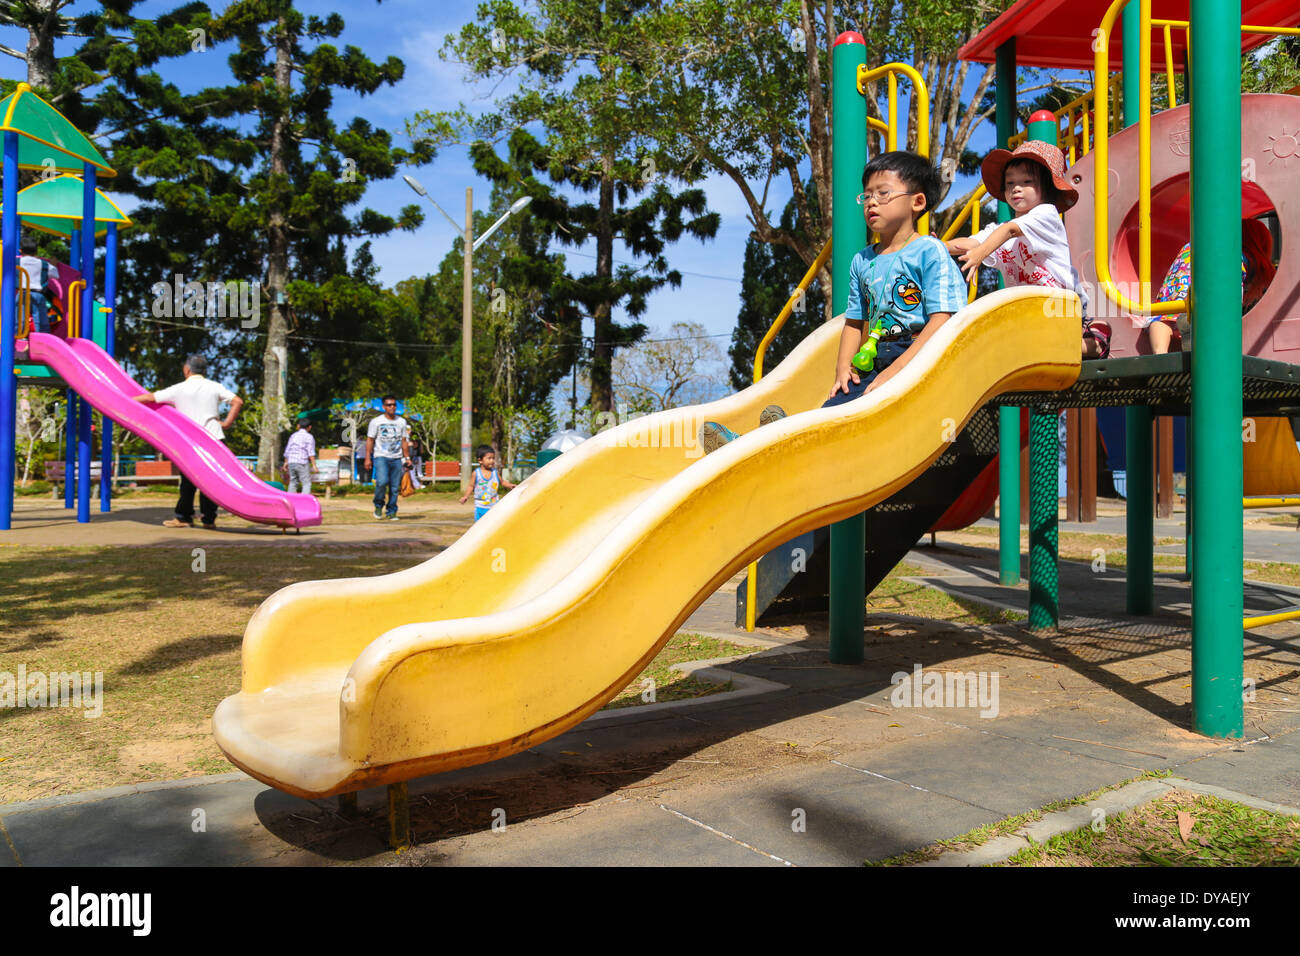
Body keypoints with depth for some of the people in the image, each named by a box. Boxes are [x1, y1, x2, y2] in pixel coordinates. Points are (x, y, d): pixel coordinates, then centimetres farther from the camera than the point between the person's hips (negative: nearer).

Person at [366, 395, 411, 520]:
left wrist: (407, 457, 10)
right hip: (381, 457, -3)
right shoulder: (376, 421, 3)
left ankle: (391, 512, 11)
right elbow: (370, 440, 3)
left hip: (397, 458, 3)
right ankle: (378, 505, 1)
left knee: (395, 487, 0)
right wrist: (368, 458, -4)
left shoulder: (402, 422, 12)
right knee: (382, 481, -22)